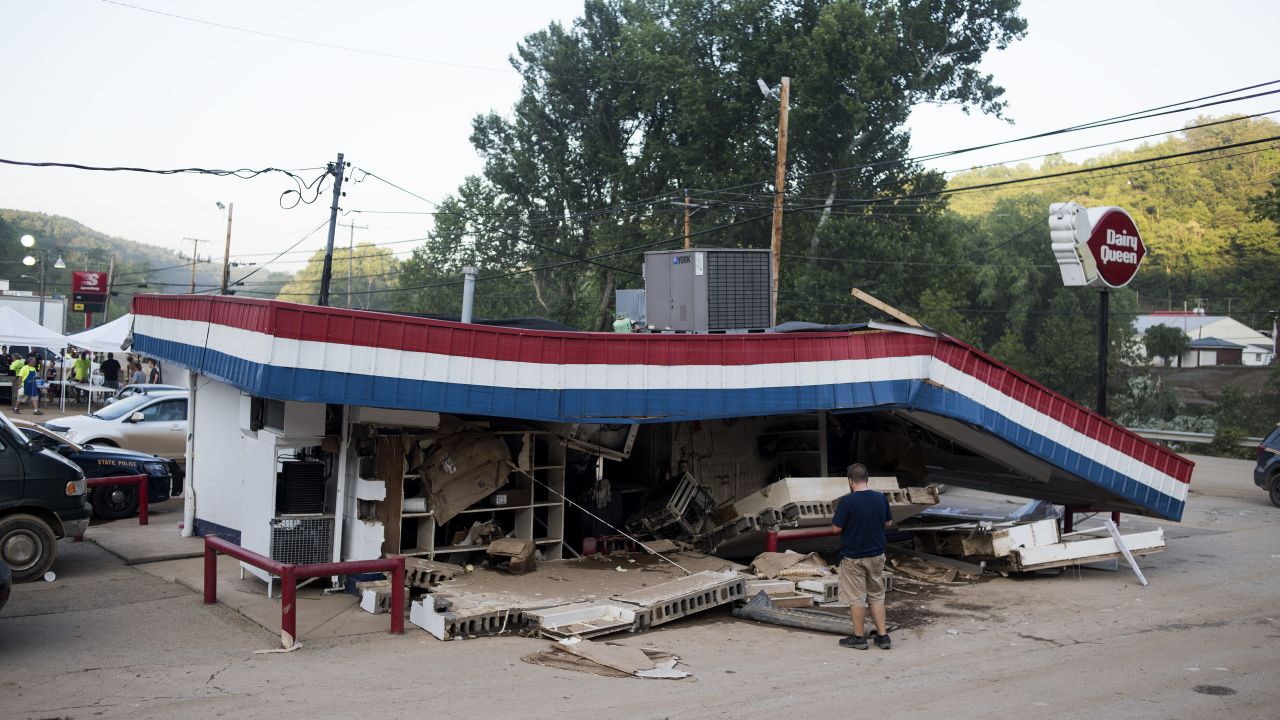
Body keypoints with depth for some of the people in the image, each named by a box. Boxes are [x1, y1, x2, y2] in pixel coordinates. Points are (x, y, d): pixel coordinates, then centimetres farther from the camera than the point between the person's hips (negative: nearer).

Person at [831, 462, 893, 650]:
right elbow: (888, 523, 9)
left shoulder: (847, 501, -19)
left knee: (856, 598, 6)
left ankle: (859, 638, 14)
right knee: (877, 596, 16)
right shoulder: (880, 498, -3)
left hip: (853, 558, -5)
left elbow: (836, 528, -14)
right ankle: (882, 636, 16)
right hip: (877, 555, 5)